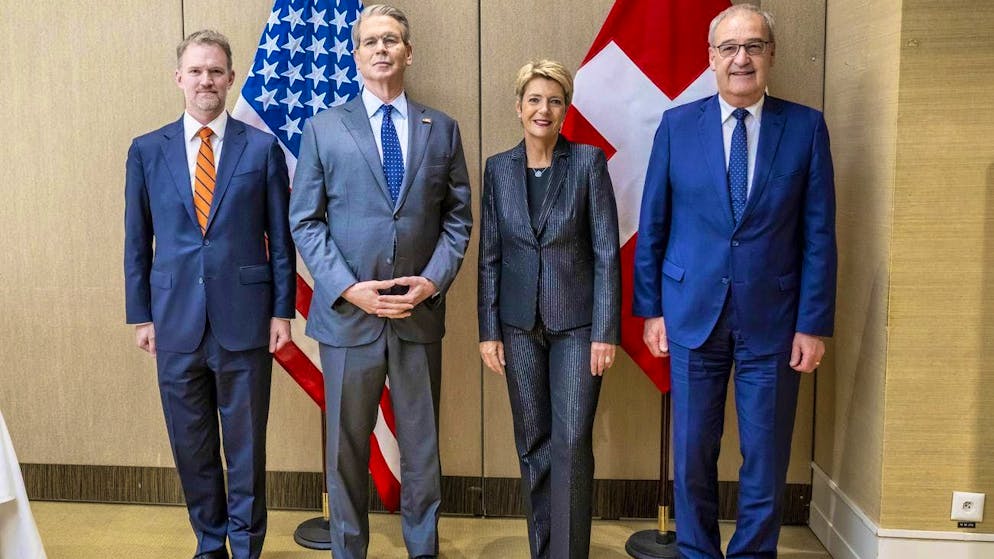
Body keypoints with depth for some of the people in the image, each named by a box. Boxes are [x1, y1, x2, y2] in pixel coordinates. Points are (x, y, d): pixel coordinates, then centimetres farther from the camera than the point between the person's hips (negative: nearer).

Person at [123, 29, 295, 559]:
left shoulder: (262, 148, 1)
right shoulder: (147, 151, 6)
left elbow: (280, 237, 2)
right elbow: (137, 242, 8)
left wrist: (282, 310, -1)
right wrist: (141, 315, 6)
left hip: (244, 317, -2)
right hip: (176, 321, 2)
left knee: (246, 443, 8)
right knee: (191, 445, 13)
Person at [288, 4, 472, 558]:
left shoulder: (442, 129, 7)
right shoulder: (324, 128, 3)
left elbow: (458, 217, 6)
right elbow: (305, 221, 0)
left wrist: (434, 280, -9)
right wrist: (348, 288, -12)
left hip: (420, 312, 1)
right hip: (347, 312, -1)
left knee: (423, 445, 12)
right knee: (347, 446, 11)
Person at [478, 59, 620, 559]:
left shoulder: (589, 161, -3)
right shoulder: (499, 168, 5)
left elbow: (606, 251, -6)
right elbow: (489, 256, 6)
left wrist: (606, 331, -10)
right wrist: (488, 330, 2)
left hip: (577, 324, -3)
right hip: (520, 325, 3)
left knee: (572, 442, -5)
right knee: (532, 443, 12)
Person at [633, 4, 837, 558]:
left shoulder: (806, 127, 0)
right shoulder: (677, 125, 1)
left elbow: (819, 235, -1)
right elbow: (652, 227, 3)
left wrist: (814, 324, -4)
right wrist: (651, 309, 2)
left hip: (772, 320, 0)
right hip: (693, 315, 1)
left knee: (767, 458, 10)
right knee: (693, 454, 11)